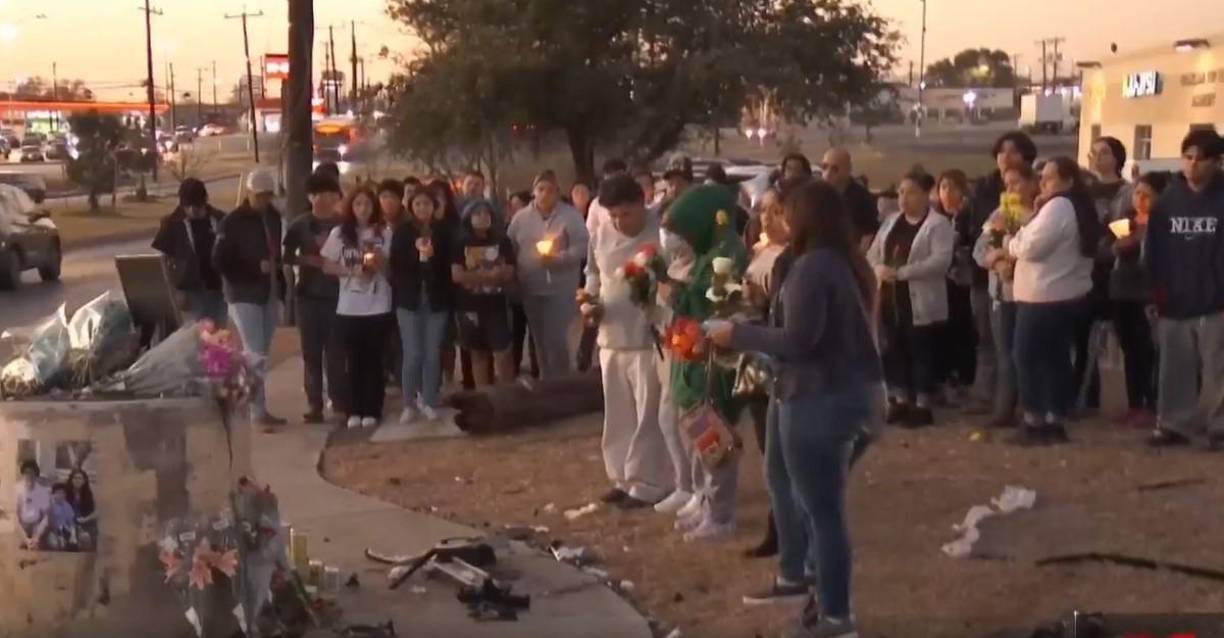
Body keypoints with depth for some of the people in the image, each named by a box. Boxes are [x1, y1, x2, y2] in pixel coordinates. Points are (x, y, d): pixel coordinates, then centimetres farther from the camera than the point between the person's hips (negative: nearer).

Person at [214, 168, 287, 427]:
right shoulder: (233, 221, -9)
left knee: (261, 354, 11)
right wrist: (256, 268, -17)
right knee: (256, 355, -10)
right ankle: (258, 411, -6)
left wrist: (281, 287, 12)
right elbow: (220, 260, -12)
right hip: (245, 295, -6)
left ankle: (256, 407, 18)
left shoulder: (274, 217, 9)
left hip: (270, 294, 6)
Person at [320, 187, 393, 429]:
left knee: (374, 359, 3)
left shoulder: (384, 233, 1)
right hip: (348, 307, 1)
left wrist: (378, 260, -16)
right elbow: (328, 266, 2)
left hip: (378, 306, 0)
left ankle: (372, 411, 8)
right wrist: (352, 271, -13)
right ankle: (354, 411, 10)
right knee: (354, 359, 4)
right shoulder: (339, 233, 2)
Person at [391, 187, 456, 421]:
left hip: (436, 300, 1)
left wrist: (429, 257, -16)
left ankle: (428, 402, 14)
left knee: (433, 354, 3)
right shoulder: (402, 231, 2)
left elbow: (451, 263, 1)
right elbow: (395, 264, -4)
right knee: (412, 354, -3)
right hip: (409, 300, -1)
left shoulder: (444, 231, 3)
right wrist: (418, 255, -17)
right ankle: (409, 405, 6)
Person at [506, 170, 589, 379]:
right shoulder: (521, 217, 6)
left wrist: (557, 258, -21)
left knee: (556, 338, -10)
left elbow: (582, 247, -10)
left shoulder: (569, 215, -5)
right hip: (530, 289, 4)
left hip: (560, 288, -4)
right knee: (540, 340, 13)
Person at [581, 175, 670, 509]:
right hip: (611, 339, 6)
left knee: (647, 418, 0)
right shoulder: (600, 235, 5)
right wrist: (589, 302, 2)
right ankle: (624, 478, 27)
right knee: (618, 416, 15)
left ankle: (647, 485, 9)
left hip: (649, 339, -6)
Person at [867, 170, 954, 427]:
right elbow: (873, 254, 12)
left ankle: (922, 406, 8)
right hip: (890, 299, 6)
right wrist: (879, 269, -12)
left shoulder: (938, 224, -8)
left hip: (921, 302, -6)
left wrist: (900, 272, -23)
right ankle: (900, 401, 21)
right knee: (893, 351, 10)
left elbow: (941, 260, -20)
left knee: (920, 353, 0)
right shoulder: (891, 222, 13)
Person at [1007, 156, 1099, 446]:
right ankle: (1054, 422, 14)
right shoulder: (1080, 208, 16)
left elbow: (1030, 247, -20)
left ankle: (1035, 423, 1)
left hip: (1045, 296, -10)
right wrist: (1019, 240, 8)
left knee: (1028, 358, -1)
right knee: (1056, 359, 11)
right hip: (1069, 295, 10)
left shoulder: (1056, 206, -16)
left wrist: (1010, 242, -1)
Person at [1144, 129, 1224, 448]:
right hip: (1175, 301, 3)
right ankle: (1174, 424, 19)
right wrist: (1156, 285, -2)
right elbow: (1153, 246, 6)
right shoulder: (1168, 199, 6)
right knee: (1174, 368, 10)